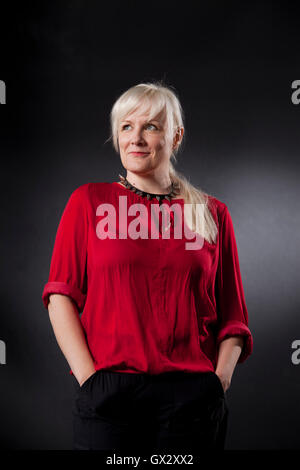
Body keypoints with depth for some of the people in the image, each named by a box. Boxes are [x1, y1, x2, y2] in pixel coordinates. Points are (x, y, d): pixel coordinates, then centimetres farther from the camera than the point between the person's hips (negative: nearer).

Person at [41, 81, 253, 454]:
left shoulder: (213, 213, 7)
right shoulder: (89, 201, 5)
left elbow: (232, 315, 9)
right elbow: (61, 296, 0)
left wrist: (220, 379, -4)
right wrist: (88, 377, -8)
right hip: (108, 393, -1)